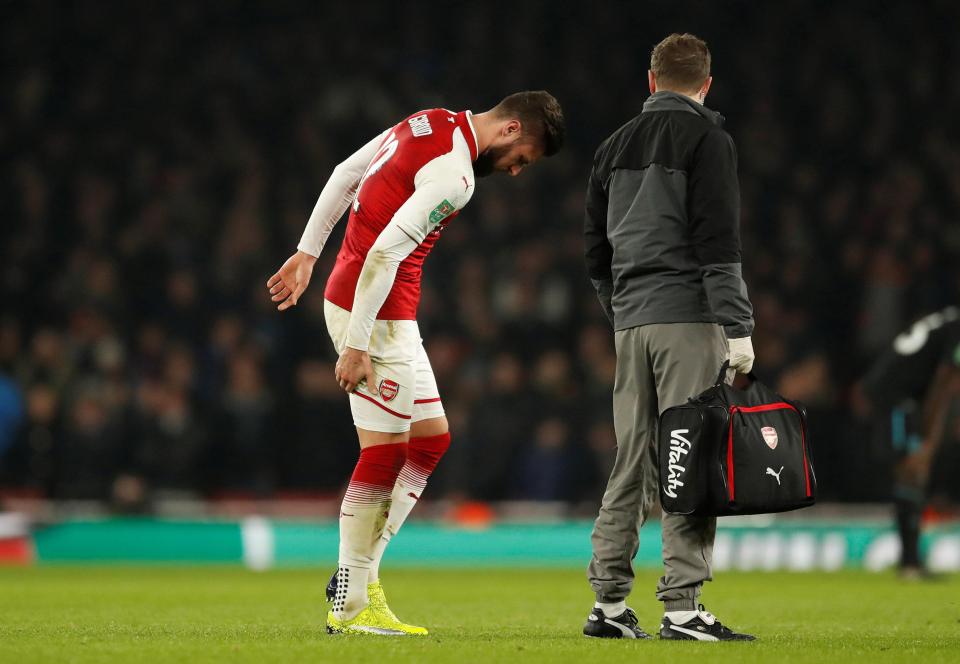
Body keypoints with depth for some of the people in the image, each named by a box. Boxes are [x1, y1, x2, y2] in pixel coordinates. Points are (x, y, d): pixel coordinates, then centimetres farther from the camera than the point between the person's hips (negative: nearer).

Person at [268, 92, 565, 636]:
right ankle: (351, 606, 0)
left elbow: (344, 175, 19)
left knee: (431, 440, 12)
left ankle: (358, 577, 10)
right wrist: (356, 345, -22)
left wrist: (308, 253, 24)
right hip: (375, 314, -10)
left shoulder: (432, 123, 10)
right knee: (385, 453, -6)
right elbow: (384, 253, -24)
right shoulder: (454, 174, -19)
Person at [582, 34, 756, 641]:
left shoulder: (615, 146, 17)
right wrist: (738, 327, -13)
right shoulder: (706, 139, -4)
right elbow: (718, 242, -13)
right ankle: (682, 607, -10)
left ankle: (609, 601, 8)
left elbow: (596, 251, 20)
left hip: (631, 321, 6)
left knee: (633, 461, 10)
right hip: (689, 318, -6)